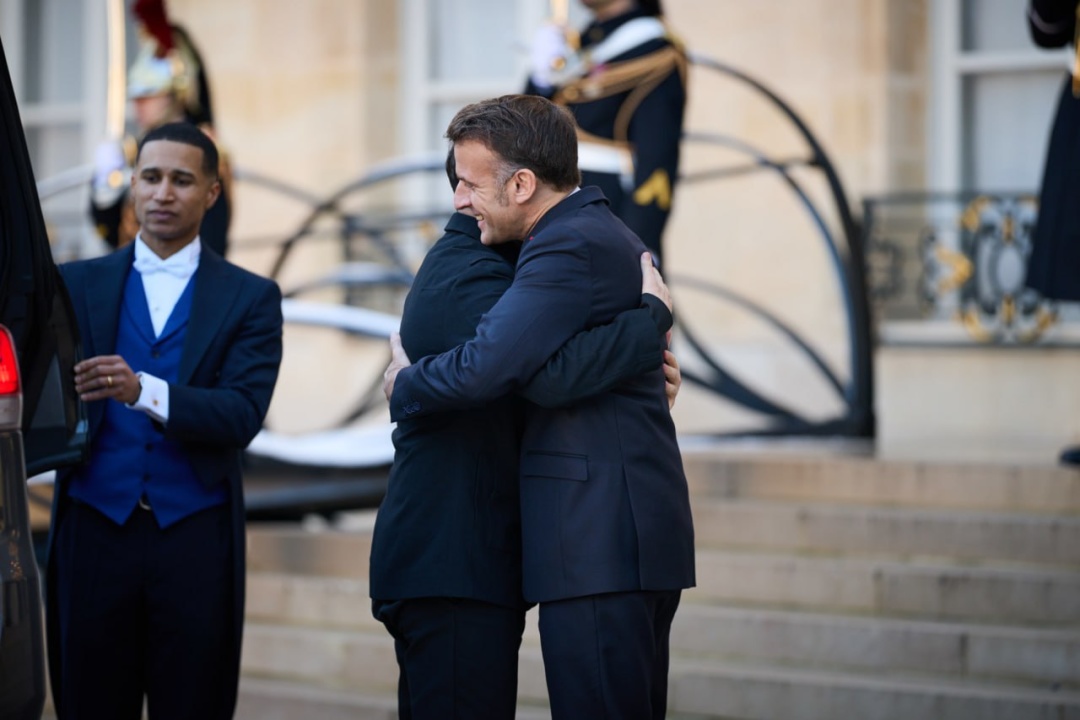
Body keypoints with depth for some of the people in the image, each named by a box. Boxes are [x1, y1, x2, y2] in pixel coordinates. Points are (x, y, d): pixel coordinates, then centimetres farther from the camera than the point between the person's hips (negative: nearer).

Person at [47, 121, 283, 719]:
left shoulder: (250, 298, 5)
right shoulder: (77, 285, 10)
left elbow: (243, 415, -8)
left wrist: (144, 391, -23)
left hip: (195, 538, -1)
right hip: (95, 530, 1)